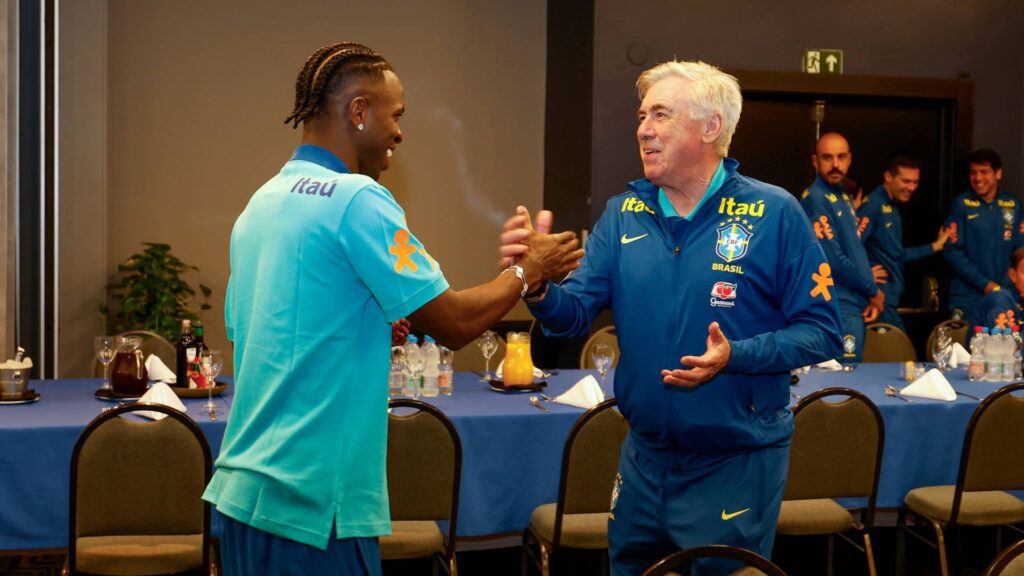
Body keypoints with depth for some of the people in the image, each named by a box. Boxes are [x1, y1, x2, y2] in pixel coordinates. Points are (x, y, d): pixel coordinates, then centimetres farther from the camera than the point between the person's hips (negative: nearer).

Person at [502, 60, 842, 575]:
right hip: (643, 460, 5)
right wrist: (538, 286, -25)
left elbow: (820, 332, -12)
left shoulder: (773, 214, -12)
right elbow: (574, 314, -4)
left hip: (736, 467, -4)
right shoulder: (624, 213, 1)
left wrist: (736, 356, -27)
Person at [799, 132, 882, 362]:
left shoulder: (842, 197, 14)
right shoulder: (815, 199, -14)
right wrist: (873, 291, -8)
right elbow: (833, 259, -21)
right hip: (839, 308, -9)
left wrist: (870, 296, 6)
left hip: (855, 304, 9)